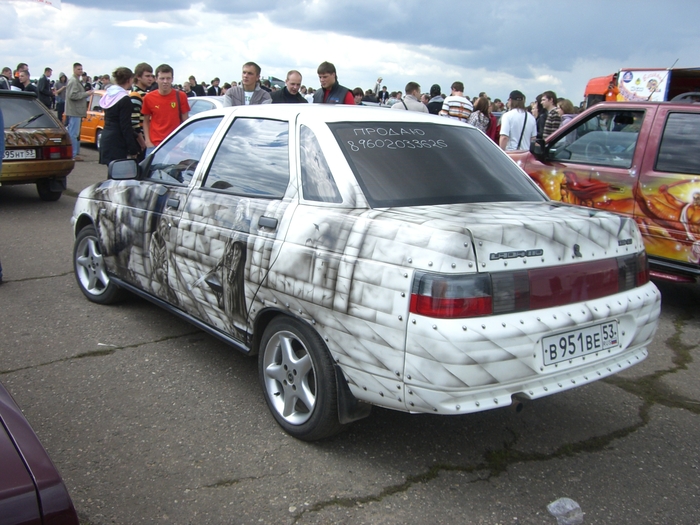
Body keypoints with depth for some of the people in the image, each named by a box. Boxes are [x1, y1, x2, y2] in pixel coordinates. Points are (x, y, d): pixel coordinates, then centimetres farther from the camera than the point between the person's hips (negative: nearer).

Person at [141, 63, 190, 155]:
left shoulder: (180, 96, -1)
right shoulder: (148, 98, 2)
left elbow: (185, 121, 4)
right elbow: (146, 121, 9)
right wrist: (147, 141, -2)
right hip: (154, 145, 1)